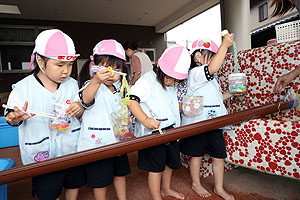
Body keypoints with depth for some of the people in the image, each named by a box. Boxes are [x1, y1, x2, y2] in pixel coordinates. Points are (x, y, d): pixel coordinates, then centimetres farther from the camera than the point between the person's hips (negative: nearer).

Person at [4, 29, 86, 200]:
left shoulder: (72, 84, -3)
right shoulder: (23, 88, -12)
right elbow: (11, 115, -5)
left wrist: (80, 108, -19)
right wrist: (16, 118, -28)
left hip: (72, 148, 3)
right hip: (42, 154, -2)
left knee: (75, 184, 22)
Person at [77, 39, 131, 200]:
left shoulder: (118, 89, 8)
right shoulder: (91, 85, -15)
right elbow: (85, 99, -40)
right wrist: (96, 80, -56)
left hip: (117, 141, 7)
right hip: (98, 143, -7)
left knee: (120, 173, 23)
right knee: (101, 181, 9)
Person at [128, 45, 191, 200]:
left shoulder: (172, 86, 10)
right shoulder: (147, 80, -17)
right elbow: (132, 100, -26)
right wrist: (145, 120, -36)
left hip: (171, 130, 9)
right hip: (152, 133, -8)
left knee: (170, 162, 23)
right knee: (156, 168, 4)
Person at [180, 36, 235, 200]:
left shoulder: (211, 78, 17)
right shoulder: (196, 73, -13)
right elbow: (213, 67, -34)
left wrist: (231, 93, 12)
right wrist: (224, 46, -29)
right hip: (197, 123, -8)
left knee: (219, 156, 13)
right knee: (197, 155, 11)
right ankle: (196, 183, 34)